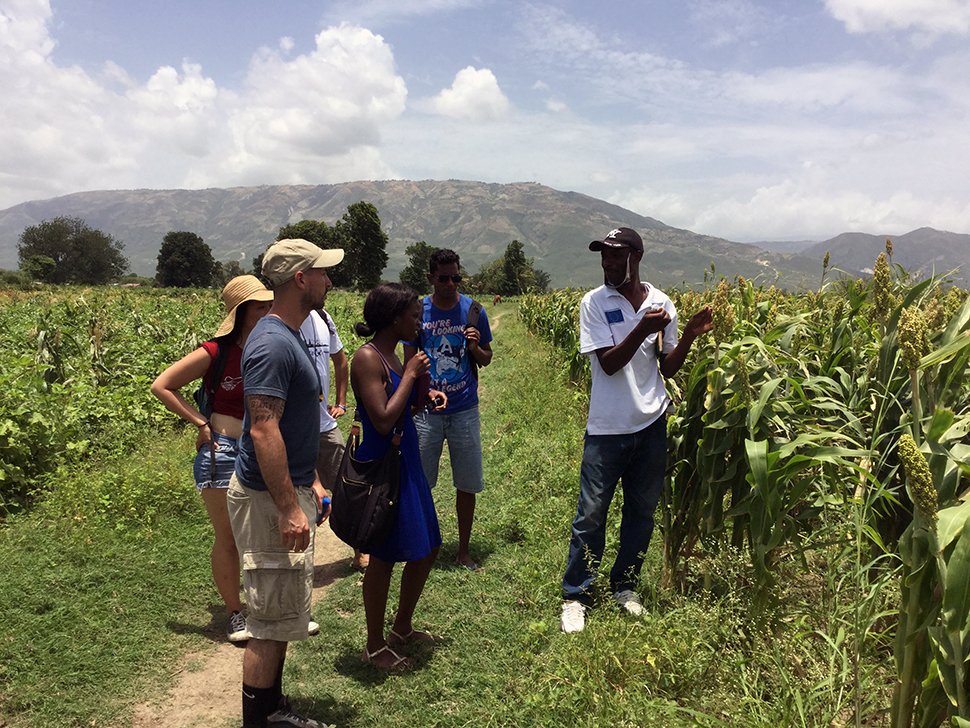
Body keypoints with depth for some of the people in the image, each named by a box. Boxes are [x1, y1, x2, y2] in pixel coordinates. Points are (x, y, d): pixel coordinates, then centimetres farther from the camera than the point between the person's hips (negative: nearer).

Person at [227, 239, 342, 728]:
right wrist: (289, 508, -26)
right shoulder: (272, 344, -20)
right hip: (268, 499, -10)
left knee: (285, 614, 19)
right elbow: (263, 431, -26)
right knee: (272, 619, 1)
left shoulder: (290, 337, 12)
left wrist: (311, 482, 21)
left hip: (289, 490, 10)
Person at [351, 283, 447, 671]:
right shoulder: (367, 357, -18)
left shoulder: (393, 355, 10)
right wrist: (410, 374, -18)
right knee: (384, 556, 4)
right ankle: (375, 647, 23)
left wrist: (427, 392, 2)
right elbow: (383, 421, -25)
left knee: (427, 549, 17)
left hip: (407, 462, 10)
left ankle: (402, 628, 37)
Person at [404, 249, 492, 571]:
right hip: (426, 412, 0)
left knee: (467, 485, 6)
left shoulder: (474, 311, 0)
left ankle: (463, 551, 23)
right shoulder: (418, 312, -1)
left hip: (464, 411, 1)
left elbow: (486, 359, 9)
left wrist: (475, 347, -13)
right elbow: (409, 363, 4)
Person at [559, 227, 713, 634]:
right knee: (591, 514, 2)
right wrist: (642, 330, -26)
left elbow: (668, 369, 6)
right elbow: (608, 363, -14)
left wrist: (690, 336, -10)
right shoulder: (594, 303, -7)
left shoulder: (661, 304, 2)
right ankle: (575, 596, 18)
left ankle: (624, 585, 33)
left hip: (652, 425, 3)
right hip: (607, 429, -3)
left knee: (642, 512, 14)